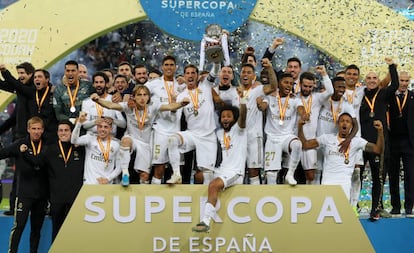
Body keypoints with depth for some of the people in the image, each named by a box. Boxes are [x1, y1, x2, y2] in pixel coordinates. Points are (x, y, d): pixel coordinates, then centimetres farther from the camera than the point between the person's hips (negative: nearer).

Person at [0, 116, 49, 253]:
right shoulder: (20, 144, -2)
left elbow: (40, 161, -12)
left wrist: (25, 153, -17)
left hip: (41, 193, 3)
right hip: (24, 192, -3)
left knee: (37, 227, 11)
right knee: (19, 225, -7)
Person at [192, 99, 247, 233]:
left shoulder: (238, 129, 0)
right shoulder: (218, 133, 19)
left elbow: (243, 116, -19)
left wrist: (242, 99, -35)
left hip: (235, 172, -9)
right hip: (220, 170, 9)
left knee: (213, 185, -30)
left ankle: (205, 222, -34)